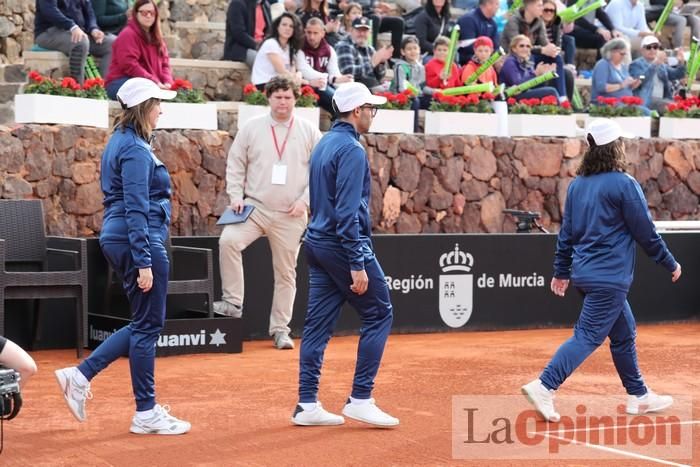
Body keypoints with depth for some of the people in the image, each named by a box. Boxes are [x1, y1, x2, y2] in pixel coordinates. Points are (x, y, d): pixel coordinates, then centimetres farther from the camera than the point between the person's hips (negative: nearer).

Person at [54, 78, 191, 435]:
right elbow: (136, 209, -20)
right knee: (148, 326, -2)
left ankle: (81, 375, 13)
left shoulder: (119, 142, 15)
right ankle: (146, 413, 5)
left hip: (116, 241, 10)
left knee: (144, 325, 16)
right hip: (139, 242, -10)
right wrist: (143, 262, -23)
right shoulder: (136, 149, -15)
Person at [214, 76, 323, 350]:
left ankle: (280, 328, 18)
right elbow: (235, 165, 9)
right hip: (255, 207, 0)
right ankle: (233, 302, -18)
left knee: (286, 273, 6)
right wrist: (236, 196, -3)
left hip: (291, 216, 0)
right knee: (229, 240, -27)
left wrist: (305, 201, -7)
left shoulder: (310, 133, 4)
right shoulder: (251, 129, 6)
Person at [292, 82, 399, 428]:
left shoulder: (324, 144, 15)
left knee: (318, 324, 7)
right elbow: (348, 211, -21)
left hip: (317, 243, 9)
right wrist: (357, 264, -22)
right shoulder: (352, 149, -14)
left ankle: (307, 404, 7)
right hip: (344, 245, -9)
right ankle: (360, 399, -1)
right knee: (379, 314, 0)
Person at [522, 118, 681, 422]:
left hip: (583, 272, 8)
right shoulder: (624, 184, -12)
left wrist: (561, 271, 21)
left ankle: (638, 396, 25)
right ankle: (544, 387, -17)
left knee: (624, 333, 18)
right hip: (609, 277, -8)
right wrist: (670, 264, 4)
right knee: (588, 335, -8)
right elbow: (646, 234, -7)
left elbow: (566, 232, 13)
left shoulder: (577, 185, 8)